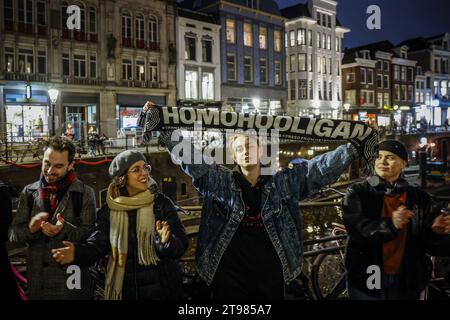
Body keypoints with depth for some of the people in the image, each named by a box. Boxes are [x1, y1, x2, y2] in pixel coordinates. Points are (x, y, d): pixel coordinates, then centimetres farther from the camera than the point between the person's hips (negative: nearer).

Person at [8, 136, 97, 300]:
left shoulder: (85, 193, -5)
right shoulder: (29, 192, 3)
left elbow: (91, 235, -10)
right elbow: (13, 234, 3)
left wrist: (65, 230, -27)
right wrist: (30, 229, -19)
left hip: (73, 278, -3)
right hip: (37, 278, 3)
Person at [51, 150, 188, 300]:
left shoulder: (161, 203, -8)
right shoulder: (109, 210, -1)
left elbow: (181, 244, -14)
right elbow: (98, 243, -7)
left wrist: (165, 242, -35)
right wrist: (77, 252, -27)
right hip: (124, 288, 2)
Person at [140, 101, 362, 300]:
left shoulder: (284, 183, 3)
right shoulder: (221, 182, 0)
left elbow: (322, 167, 2)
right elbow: (190, 159, -5)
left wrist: (354, 147, -1)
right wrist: (163, 129, -12)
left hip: (271, 275, 2)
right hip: (230, 276, -1)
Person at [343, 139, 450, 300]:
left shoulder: (419, 197, 2)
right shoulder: (358, 192, -6)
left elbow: (429, 243, 1)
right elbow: (357, 230, -19)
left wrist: (436, 232, -21)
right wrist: (390, 225, -34)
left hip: (407, 282, 3)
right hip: (367, 280, -2)